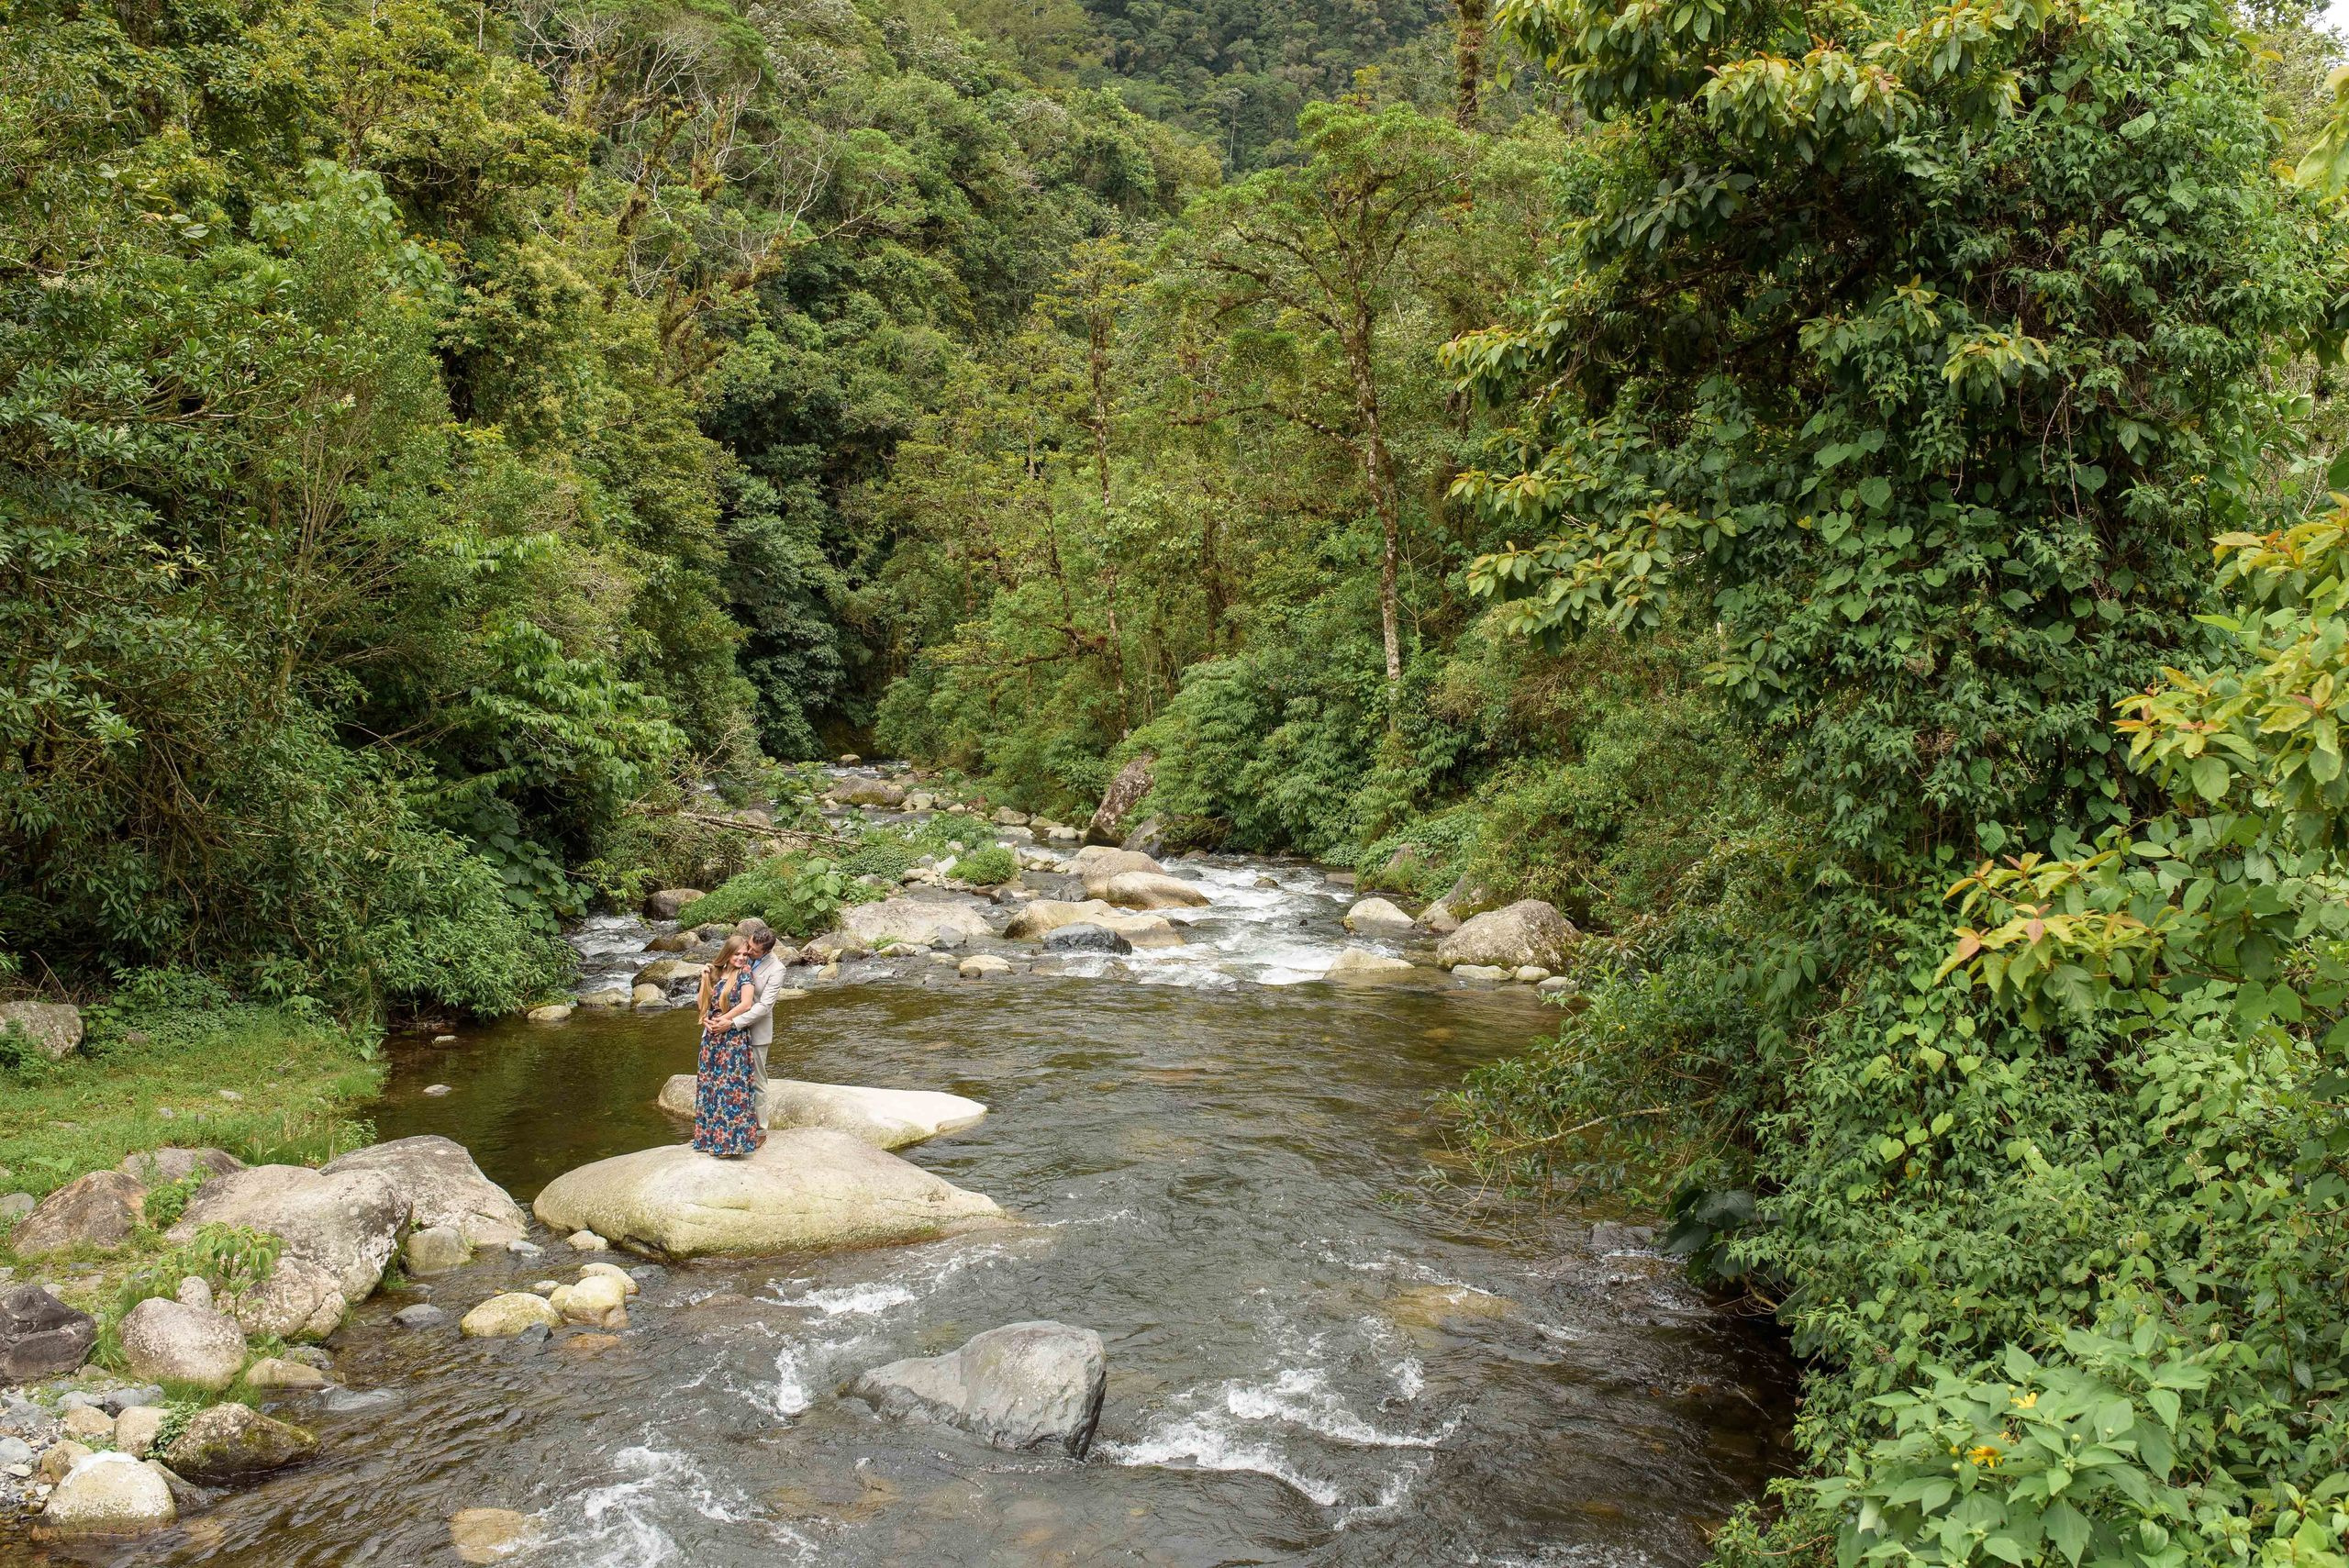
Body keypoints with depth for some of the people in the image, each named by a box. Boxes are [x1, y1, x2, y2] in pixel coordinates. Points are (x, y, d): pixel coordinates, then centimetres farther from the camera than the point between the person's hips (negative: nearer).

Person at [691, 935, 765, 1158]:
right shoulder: (716, 974, 11)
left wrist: (726, 1021, -10)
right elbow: (706, 1004, 17)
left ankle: (732, 1141, -1)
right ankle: (714, 1138, 18)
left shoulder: (744, 973, -5)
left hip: (735, 1038, -6)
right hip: (713, 1037, 6)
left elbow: (746, 1004, -14)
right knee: (711, 1084, 8)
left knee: (732, 1086, -7)